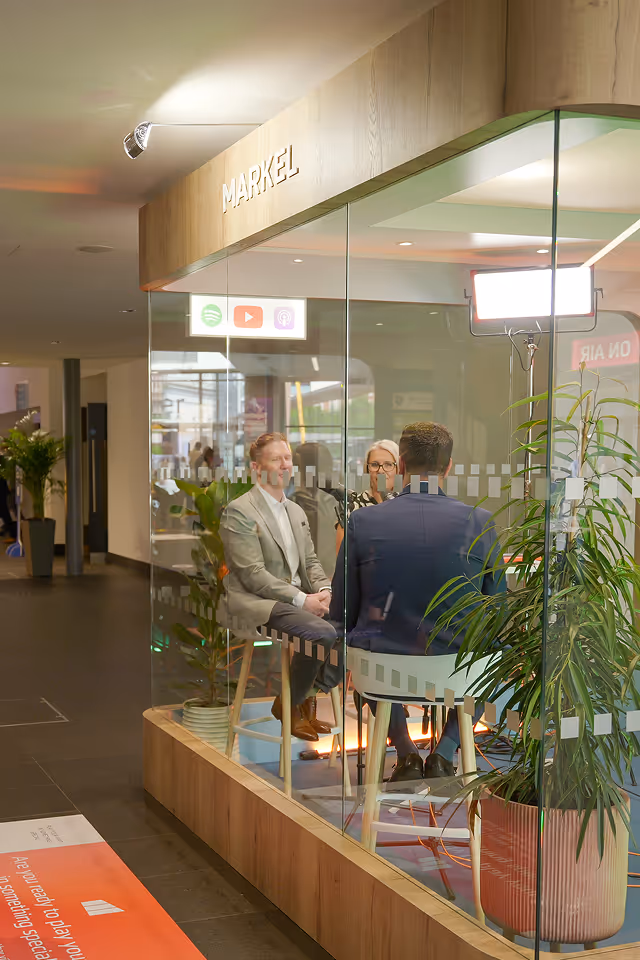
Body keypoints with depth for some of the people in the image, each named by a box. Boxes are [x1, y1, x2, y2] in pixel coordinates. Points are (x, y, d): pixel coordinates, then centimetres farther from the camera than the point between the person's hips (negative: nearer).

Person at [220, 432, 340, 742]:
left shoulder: (296, 511, 18)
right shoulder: (238, 512, -9)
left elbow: (310, 560, 17)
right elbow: (253, 574, -16)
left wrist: (324, 590, -5)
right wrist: (302, 600, -20)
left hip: (298, 597, 8)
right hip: (258, 602, -8)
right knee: (322, 633, -29)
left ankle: (312, 695, 4)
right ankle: (288, 705, -6)